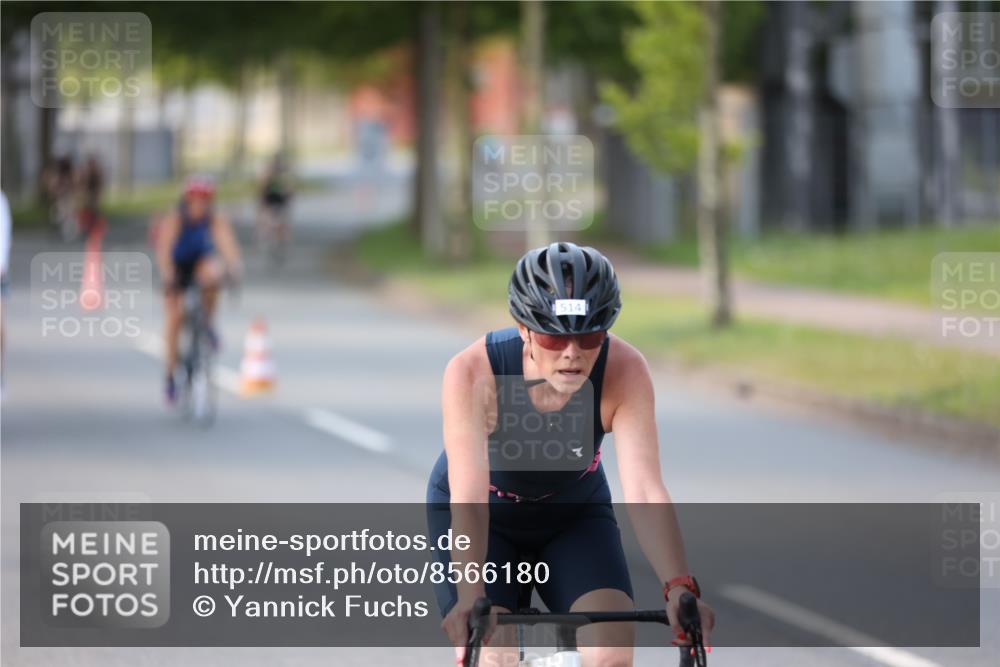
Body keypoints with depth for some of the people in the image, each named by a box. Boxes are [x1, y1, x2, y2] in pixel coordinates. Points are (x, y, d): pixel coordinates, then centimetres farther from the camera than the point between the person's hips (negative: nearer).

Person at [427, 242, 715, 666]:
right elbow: (469, 497, -41)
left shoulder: (624, 371, -29)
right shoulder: (473, 373, -34)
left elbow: (645, 491, -35)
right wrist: (470, 597, -55)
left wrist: (679, 589, -50)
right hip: (486, 519, -2)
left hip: (574, 515, 2)